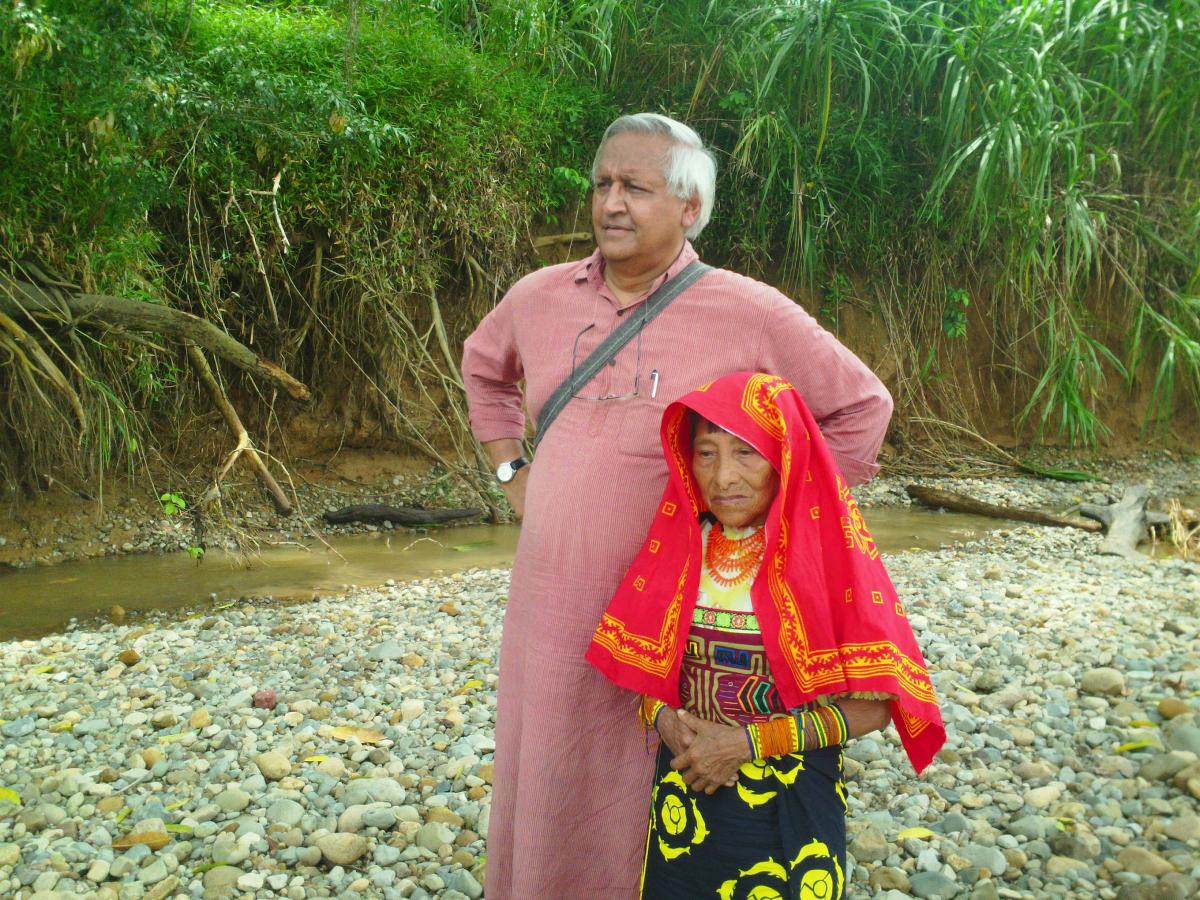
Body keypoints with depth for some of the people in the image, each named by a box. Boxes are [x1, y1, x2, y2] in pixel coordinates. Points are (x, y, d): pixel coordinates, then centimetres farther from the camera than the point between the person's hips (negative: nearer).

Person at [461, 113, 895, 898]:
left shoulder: (750, 314, -10)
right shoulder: (540, 297, 4)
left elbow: (860, 406, -1)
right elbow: (485, 368, 25)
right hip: (549, 615, 4)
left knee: (640, 813, 8)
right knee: (542, 791, 18)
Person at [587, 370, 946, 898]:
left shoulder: (823, 550, -15)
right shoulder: (680, 544, -3)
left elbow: (870, 706, -15)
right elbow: (641, 666, 6)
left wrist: (747, 742, -20)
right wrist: (665, 720, -14)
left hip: (789, 803, -3)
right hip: (684, 796, 4)